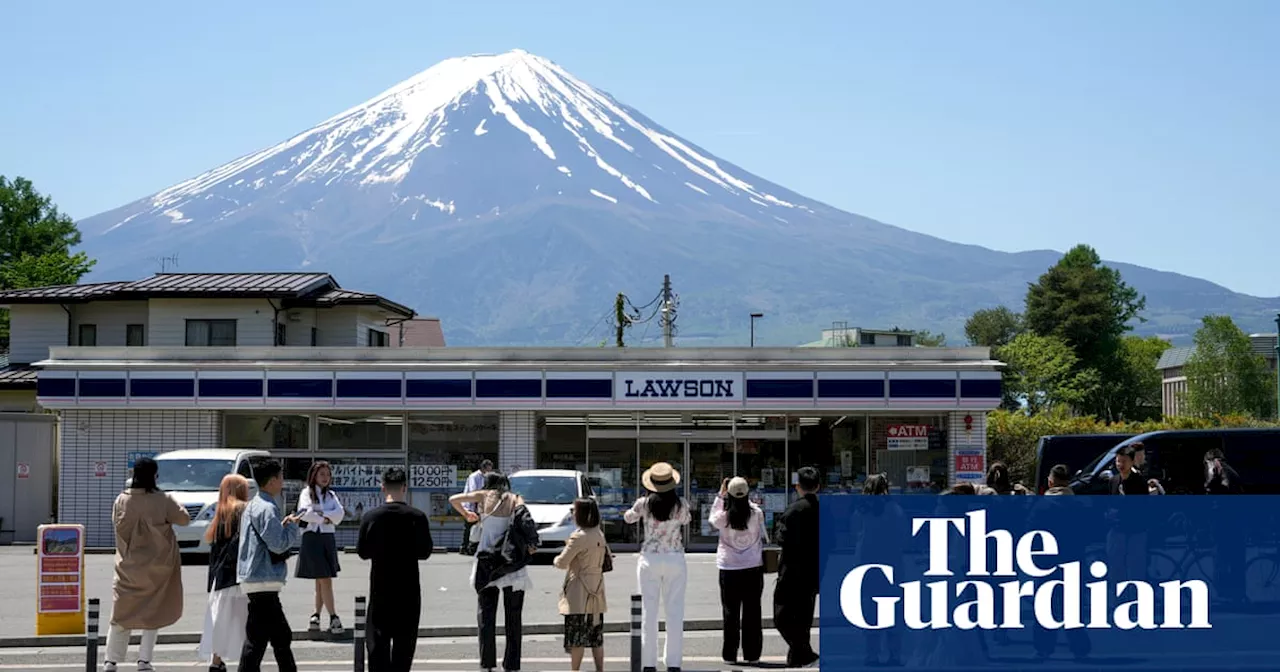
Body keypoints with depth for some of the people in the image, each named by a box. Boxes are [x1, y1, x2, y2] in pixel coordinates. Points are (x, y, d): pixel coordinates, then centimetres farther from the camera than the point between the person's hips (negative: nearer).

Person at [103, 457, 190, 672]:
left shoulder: (121, 500, -6)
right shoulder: (162, 500, -14)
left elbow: (116, 524, 8)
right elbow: (184, 518, -4)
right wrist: (175, 507, 14)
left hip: (128, 566, 2)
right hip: (156, 566, -2)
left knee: (122, 613, 11)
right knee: (153, 612, 10)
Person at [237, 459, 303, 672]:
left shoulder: (254, 506, 16)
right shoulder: (267, 509, -16)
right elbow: (278, 544, -21)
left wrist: (284, 525, 12)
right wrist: (293, 526, -6)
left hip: (258, 578, 11)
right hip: (263, 582, -11)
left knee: (281, 636, 17)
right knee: (257, 638, -8)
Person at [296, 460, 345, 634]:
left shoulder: (331, 495, 14)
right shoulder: (307, 493, -1)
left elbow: (340, 513, -2)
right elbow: (304, 513, -16)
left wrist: (321, 514, -15)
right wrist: (325, 518, -8)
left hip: (328, 538, 5)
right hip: (312, 537, -5)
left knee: (322, 580, 7)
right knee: (324, 579, -9)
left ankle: (316, 615, 15)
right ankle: (333, 617, -9)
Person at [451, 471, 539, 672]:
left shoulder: (484, 496, 2)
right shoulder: (515, 499, 2)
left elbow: (453, 499, 2)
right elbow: (525, 518, -17)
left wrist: (466, 515, 19)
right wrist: (531, 544, -11)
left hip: (487, 563, 0)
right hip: (512, 565, 0)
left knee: (485, 614, 8)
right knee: (513, 617, 7)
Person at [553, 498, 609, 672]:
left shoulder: (579, 537, -17)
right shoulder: (600, 535, 7)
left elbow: (562, 563, -16)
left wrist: (557, 559, 7)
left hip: (579, 594, -8)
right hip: (596, 591, 8)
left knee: (577, 636, -2)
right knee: (596, 635, 11)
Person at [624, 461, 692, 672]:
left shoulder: (644, 503, -7)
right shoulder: (681, 505, -7)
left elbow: (628, 518, 12)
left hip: (649, 560, 0)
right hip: (675, 560, 0)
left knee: (649, 612, 4)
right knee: (675, 613, 4)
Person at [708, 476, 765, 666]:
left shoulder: (723, 516, -12)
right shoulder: (757, 513, -11)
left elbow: (713, 520, 10)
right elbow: (762, 538, 5)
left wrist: (720, 496, 10)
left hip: (729, 568, -1)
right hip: (753, 567, 1)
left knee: (730, 613, 7)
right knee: (752, 613, 7)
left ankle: (730, 655, 9)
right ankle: (752, 654, 9)